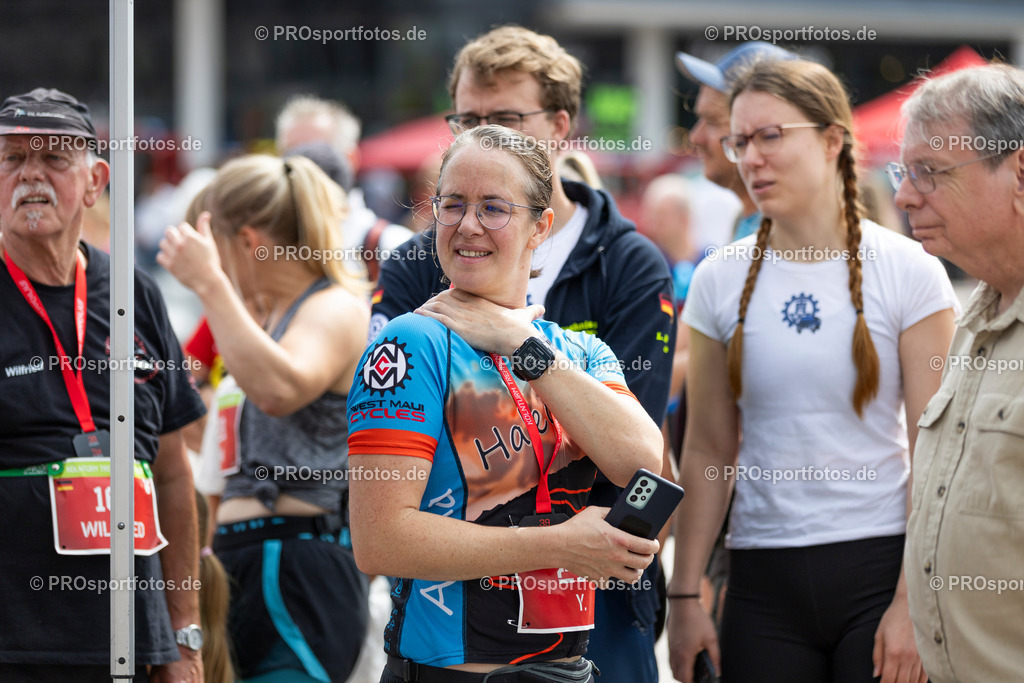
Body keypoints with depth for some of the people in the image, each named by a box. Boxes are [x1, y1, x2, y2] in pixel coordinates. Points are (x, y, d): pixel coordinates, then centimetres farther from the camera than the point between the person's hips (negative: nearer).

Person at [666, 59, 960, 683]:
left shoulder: (909, 273, -3)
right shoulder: (721, 281, 5)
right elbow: (708, 452, 7)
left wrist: (913, 603, -13)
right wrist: (685, 597, 2)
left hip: (881, 565, -2)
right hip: (765, 579, 3)